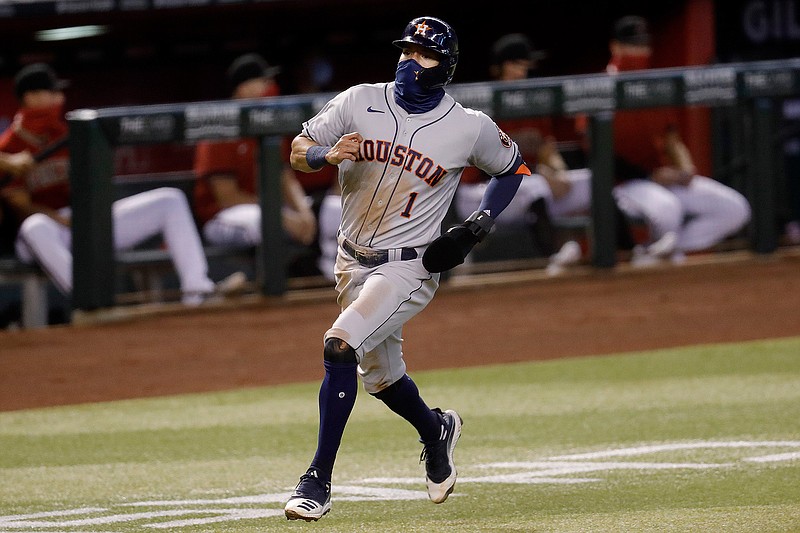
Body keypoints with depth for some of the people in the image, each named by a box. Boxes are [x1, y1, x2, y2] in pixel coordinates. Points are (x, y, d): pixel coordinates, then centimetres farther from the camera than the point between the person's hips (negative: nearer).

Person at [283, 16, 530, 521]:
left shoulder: (470, 128, -10)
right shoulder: (358, 103, -5)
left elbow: (513, 167, 8)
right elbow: (298, 151, -1)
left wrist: (480, 224, -7)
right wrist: (328, 153, -25)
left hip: (409, 267, -5)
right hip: (354, 263, 5)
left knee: (340, 346, -26)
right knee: (380, 374, 20)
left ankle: (319, 480, -20)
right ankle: (437, 430, 53)